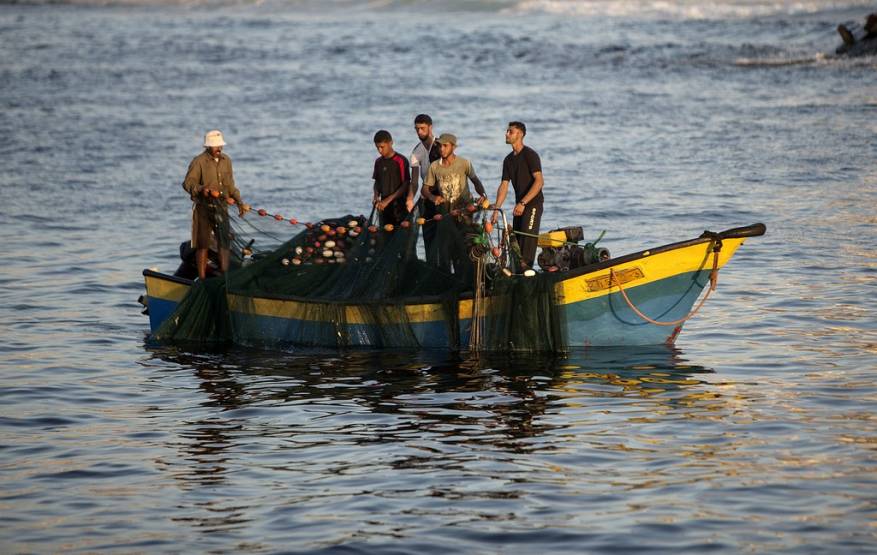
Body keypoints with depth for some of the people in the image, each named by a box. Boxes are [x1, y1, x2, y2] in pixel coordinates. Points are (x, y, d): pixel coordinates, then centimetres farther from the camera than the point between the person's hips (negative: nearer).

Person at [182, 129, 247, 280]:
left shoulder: (226, 160, 12)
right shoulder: (199, 162, -9)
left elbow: (230, 185, 21)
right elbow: (188, 183, -15)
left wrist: (239, 202, 15)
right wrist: (200, 189, -33)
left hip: (221, 207, 5)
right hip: (203, 207, -5)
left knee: (224, 242, 5)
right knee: (203, 244, -1)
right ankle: (202, 278, 5)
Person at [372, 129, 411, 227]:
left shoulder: (401, 161, -9)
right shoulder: (378, 162, 10)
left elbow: (406, 185, -12)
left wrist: (388, 200, -17)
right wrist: (376, 196, -1)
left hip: (399, 207, -6)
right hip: (384, 207, 6)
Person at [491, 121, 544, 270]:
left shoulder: (530, 155, -10)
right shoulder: (508, 160, 12)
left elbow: (539, 181, -18)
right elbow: (504, 186, 8)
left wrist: (523, 203, -23)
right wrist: (495, 210, -3)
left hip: (533, 204, -7)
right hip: (519, 206, 7)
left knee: (528, 236, -16)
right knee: (515, 238, 6)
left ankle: (525, 267, -21)